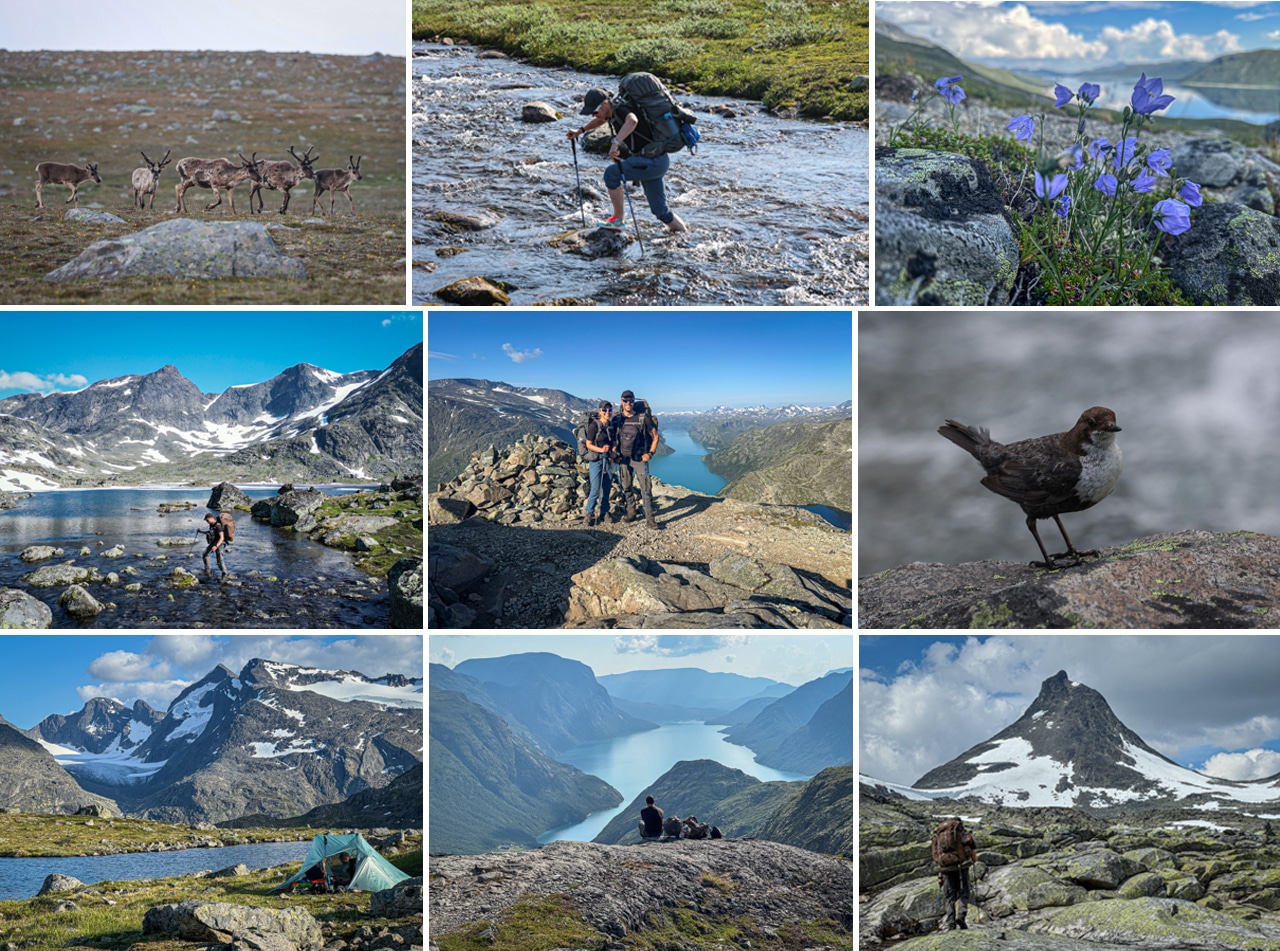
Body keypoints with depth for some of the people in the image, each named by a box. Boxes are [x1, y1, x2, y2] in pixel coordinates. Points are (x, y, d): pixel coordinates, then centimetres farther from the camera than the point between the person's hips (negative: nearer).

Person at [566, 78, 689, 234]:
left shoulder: (620, 109, -21)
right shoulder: (613, 108, 7)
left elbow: (632, 121, -47)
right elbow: (600, 120, 32)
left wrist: (616, 143, -57)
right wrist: (580, 131, 20)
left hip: (654, 161, -10)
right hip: (653, 162, 10)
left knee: (611, 173, -15)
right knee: (660, 211, 12)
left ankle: (619, 219, -3)